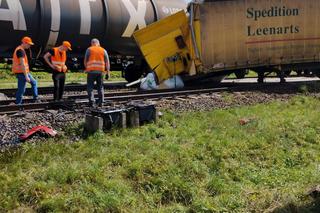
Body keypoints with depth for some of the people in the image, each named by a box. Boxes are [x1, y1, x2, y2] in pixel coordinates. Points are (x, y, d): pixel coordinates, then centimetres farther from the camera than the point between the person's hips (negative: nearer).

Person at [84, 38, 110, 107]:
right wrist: (108, 72, 6)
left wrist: (86, 68, 18)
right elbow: (107, 62, 5)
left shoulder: (89, 49, 4)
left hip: (91, 71, -2)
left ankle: (91, 102, -7)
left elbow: (85, 60, 1)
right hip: (100, 71, 2)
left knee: (90, 87, 3)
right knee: (100, 87, 12)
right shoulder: (103, 50, 10)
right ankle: (101, 102, 7)